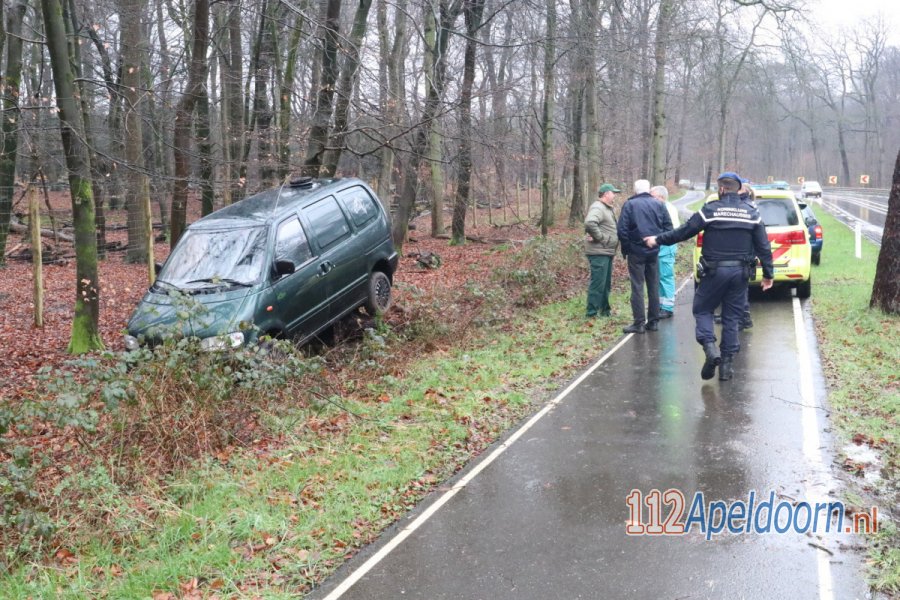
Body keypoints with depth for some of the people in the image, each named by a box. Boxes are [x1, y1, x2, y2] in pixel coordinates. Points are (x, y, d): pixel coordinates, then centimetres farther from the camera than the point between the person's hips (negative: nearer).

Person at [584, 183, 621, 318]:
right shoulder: (598, 208, -16)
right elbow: (589, 223, -34)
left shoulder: (608, 208, 18)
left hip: (607, 252, 10)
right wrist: (600, 237, -24)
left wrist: (614, 241, 10)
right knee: (598, 283, -9)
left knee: (606, 283, 16)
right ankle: (591, 312, -6)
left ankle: (604, 310, 26)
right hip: (599, 252, -10)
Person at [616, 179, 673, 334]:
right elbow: (668, 228, 2)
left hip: (636, 251, -3)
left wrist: (626, 248, 2)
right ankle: (653, 321, 15)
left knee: (637, 287, 0)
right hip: (654, 252, 3)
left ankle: (639, 323, -2)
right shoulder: (659, 205, 4)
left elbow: (622, 229, -10)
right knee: (654, 286, 11)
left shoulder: (629, 205, -5)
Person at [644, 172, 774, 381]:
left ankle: (710, 347, -12)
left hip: (715, 271, -3)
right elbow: (763, 247, 5)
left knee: (702, 309, 12)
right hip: (740, 272, 3)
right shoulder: (752, 214, 4)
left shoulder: (710, 211, -7)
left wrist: (658, 240, 11)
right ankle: (727, 363, 12)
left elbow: (683, 232, -2)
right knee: (732, 318, 10)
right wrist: (768, 273, 13)